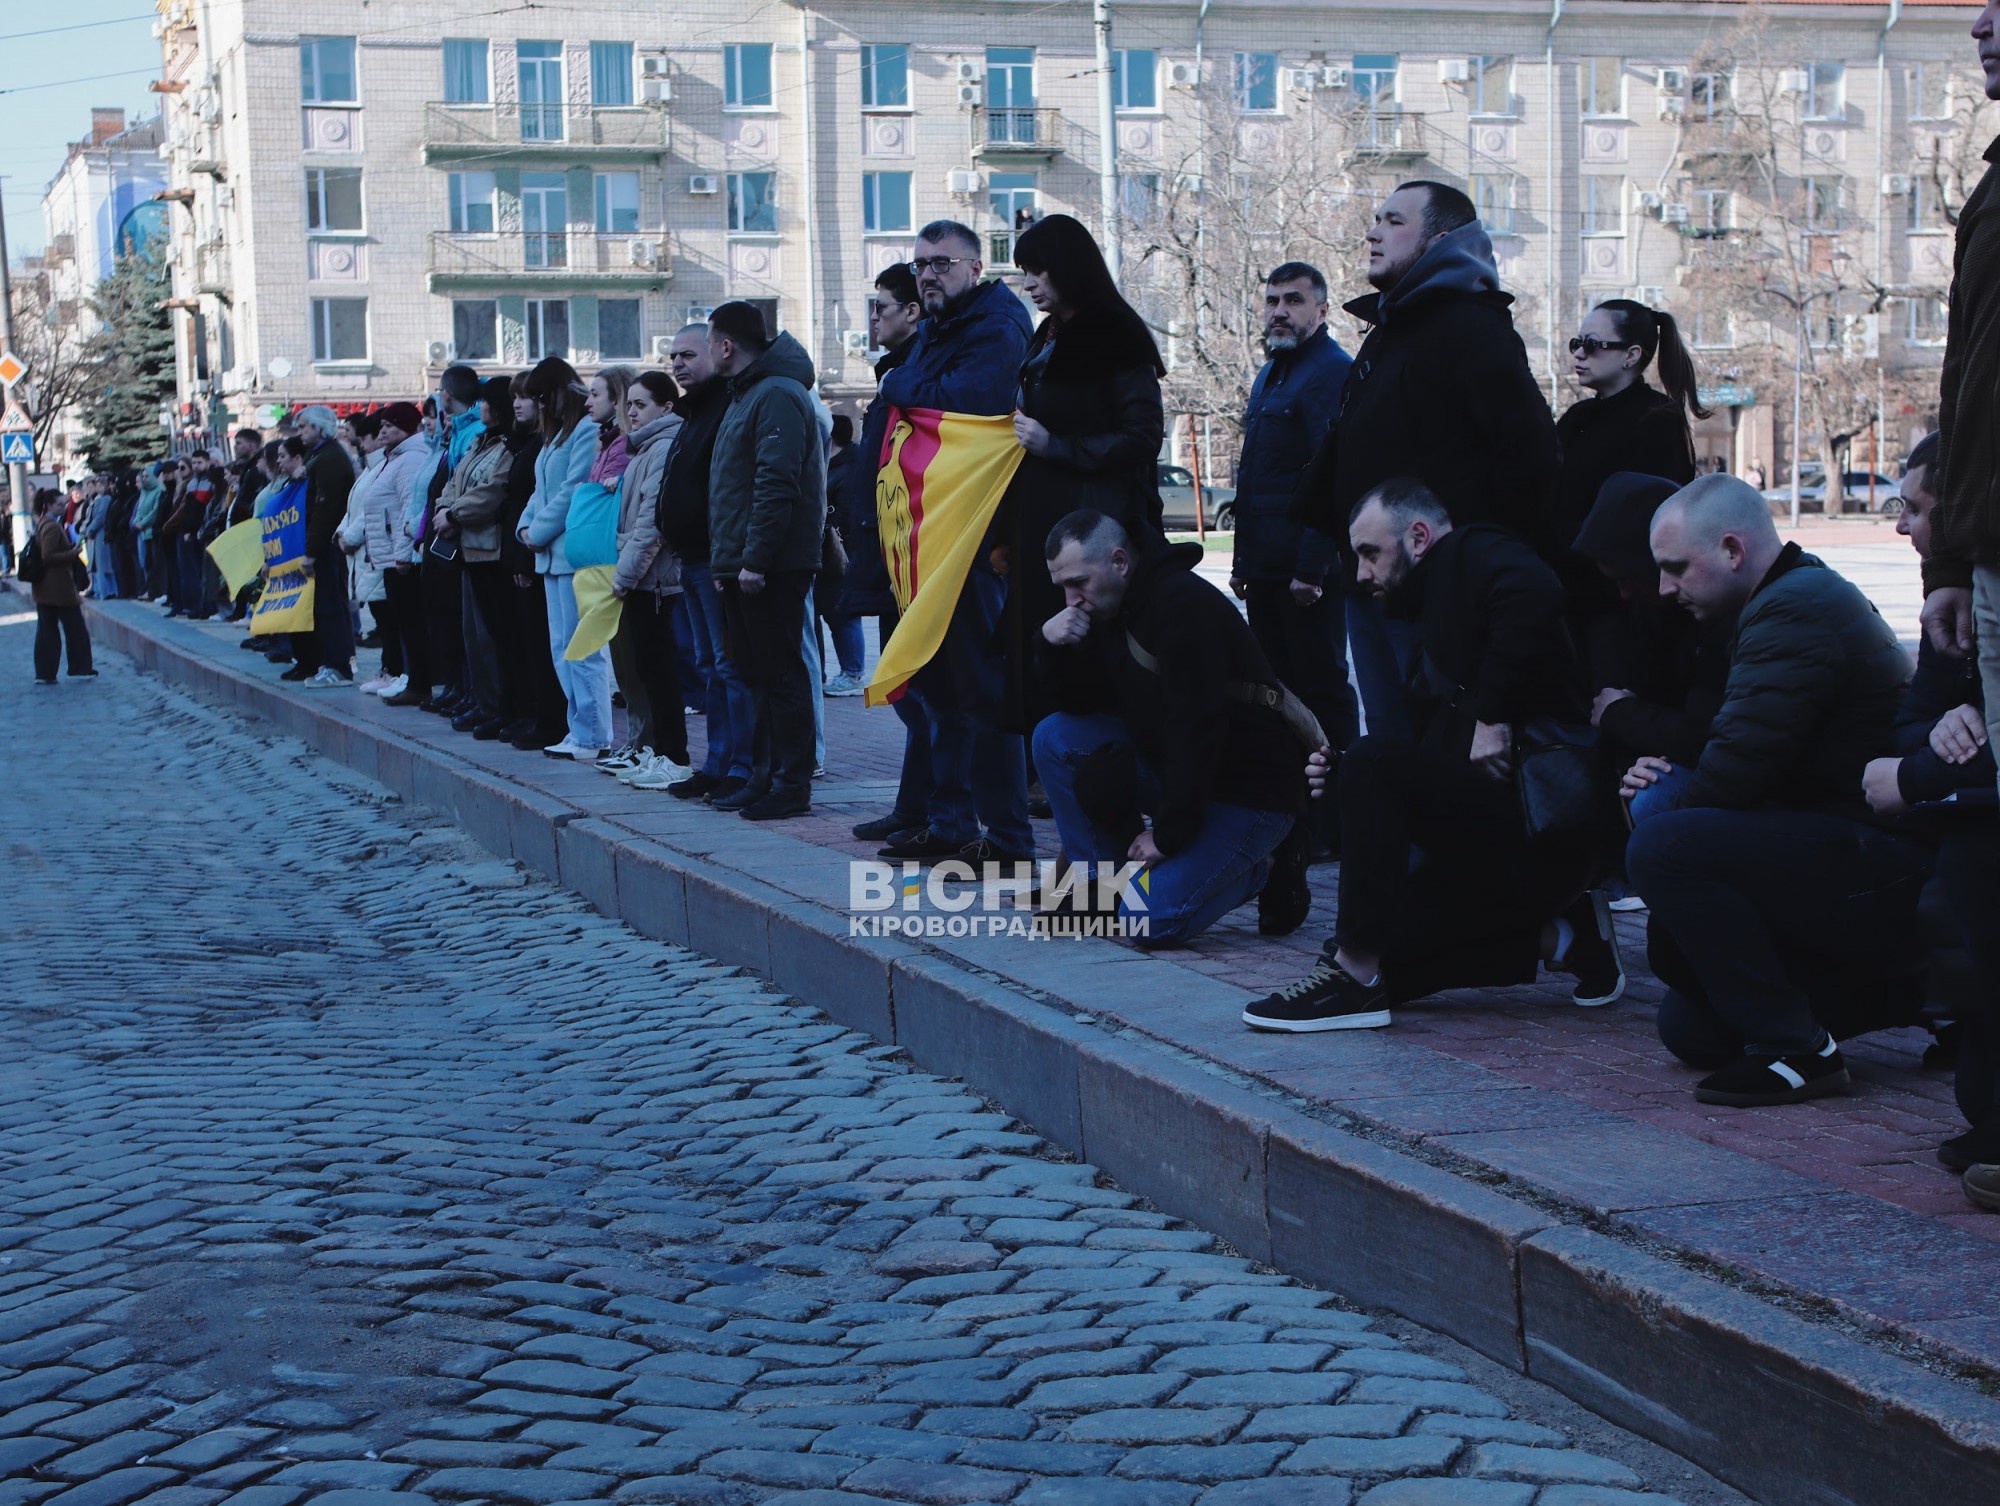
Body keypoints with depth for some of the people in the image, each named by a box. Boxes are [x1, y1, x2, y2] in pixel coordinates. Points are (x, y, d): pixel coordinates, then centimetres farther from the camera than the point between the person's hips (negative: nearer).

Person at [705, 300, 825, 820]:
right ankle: (763, 778, 19)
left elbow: (776, 484, -22)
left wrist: (755, 558, -24)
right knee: (757, 674, 13)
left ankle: (791, 786, -3)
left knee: (781, 674, -6)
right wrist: (726, 561, 18)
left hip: (771, 567, -10)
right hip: (742, 565, 10)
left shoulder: (778, 396, -13)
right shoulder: (744, 395, 20)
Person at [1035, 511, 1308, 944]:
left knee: (1150, 919, -21)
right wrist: (1054, 647, -10)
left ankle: (1265, 871, 3)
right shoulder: (1110, 607, 8)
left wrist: (1169, 834, -23)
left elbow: (1198, 726, -26)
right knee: (1055, 737, -4)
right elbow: (1075, 707, 10)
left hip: (1249, 792, -9)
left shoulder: (1182, 603, -22)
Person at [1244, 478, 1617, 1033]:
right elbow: (1434, 747, 18)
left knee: (1373, 763, -26)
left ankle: (1357, 977, -23)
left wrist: (1493, 715, -25)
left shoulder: (1471, 554, -3)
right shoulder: (1436, 610, 24)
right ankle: (1558, 936, 8)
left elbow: (1535, 595, -29)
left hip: (1539, 825, -10)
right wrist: (1344, 775, 2)